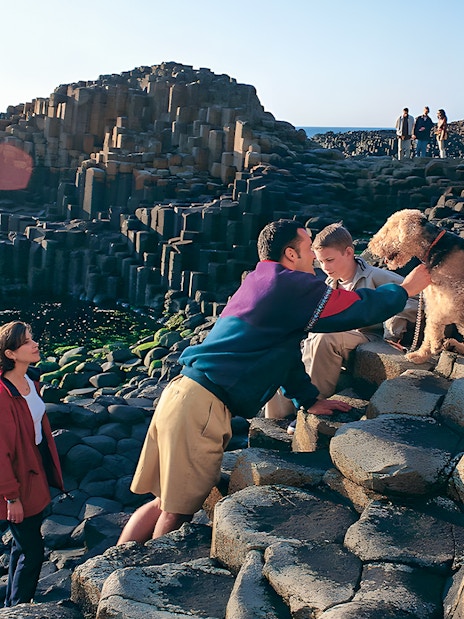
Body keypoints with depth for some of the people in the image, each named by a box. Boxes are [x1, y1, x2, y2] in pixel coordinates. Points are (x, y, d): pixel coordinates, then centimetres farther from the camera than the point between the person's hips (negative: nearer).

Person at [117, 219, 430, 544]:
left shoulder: (257, 282, 20)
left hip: (181, 390, 9)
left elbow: (280, 350, 27)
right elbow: (360, 308, -3)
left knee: (163, 503, 15)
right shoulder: (293, 285, -8)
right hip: (202, 407, -9)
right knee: (177, 513, -1)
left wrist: (310, 399, 27)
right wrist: (405, 289, 14)